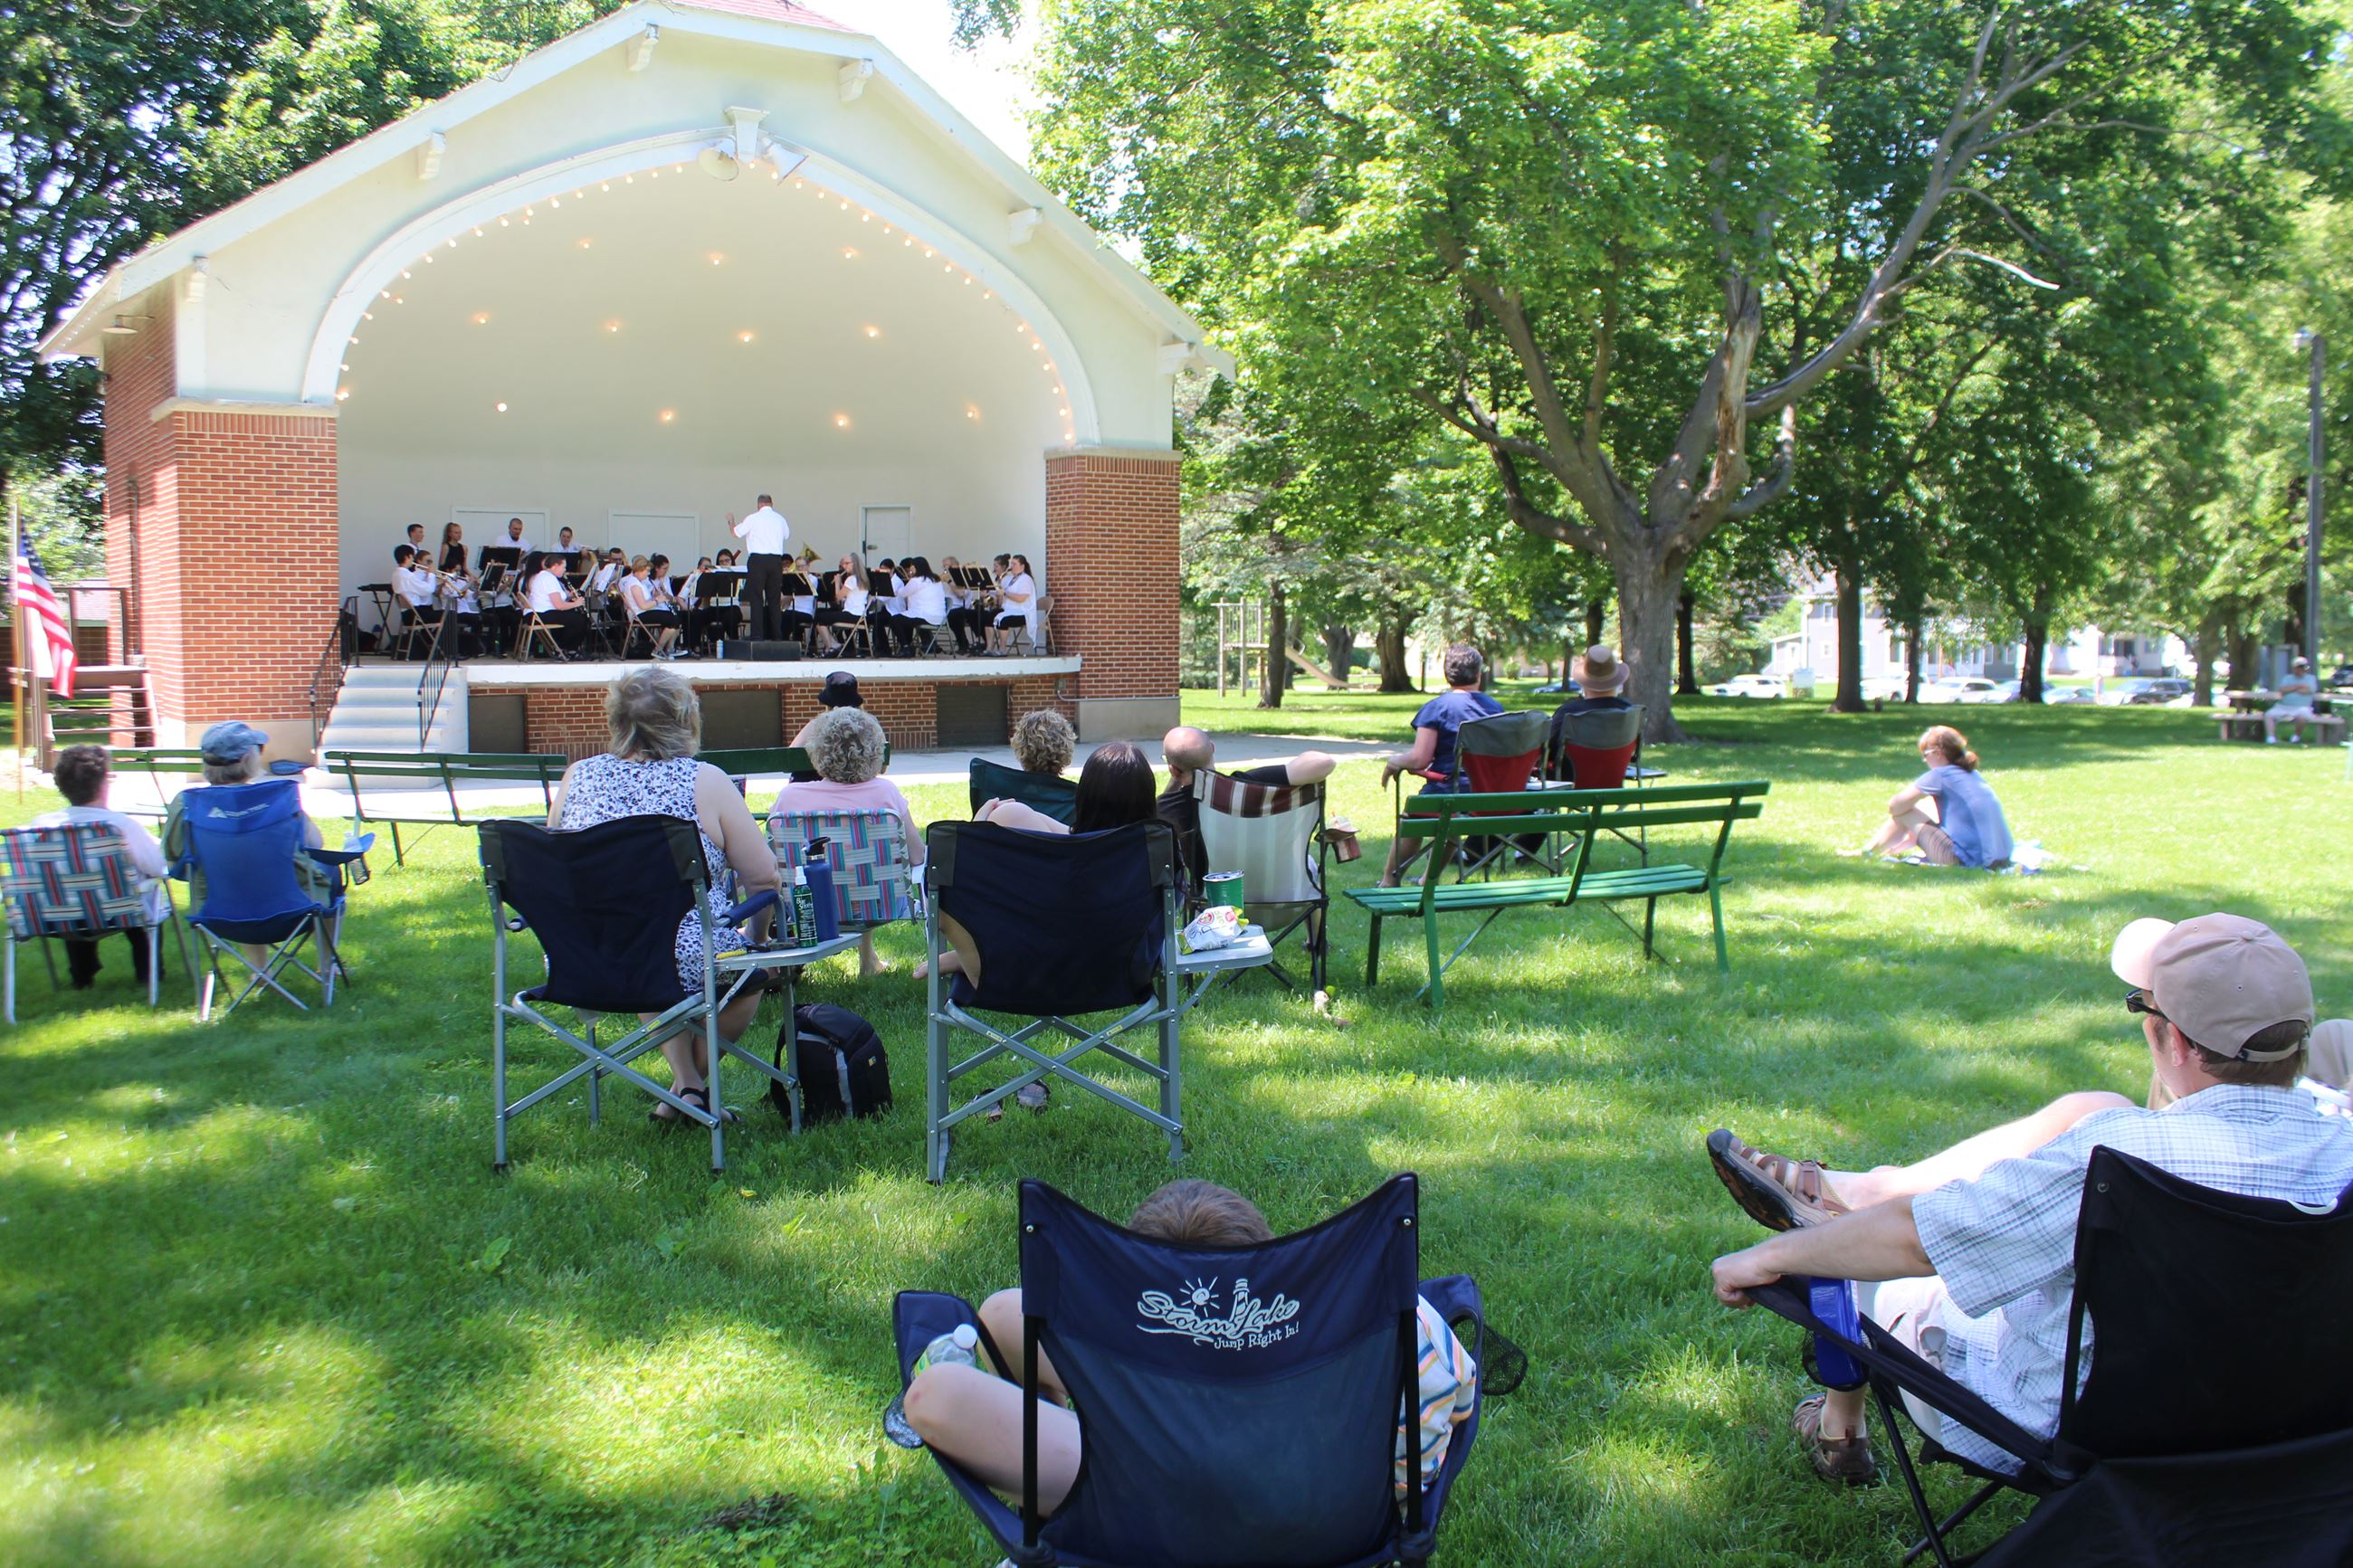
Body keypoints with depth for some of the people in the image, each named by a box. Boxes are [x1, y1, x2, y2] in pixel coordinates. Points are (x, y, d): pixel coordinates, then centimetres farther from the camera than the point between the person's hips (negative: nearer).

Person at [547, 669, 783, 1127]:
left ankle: (686, 1083, 31)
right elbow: (764, 879, -7)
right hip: (683, 963, -4)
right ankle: (689, 1081, 24)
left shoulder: (577, 776, 5)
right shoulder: (704, 781, -7)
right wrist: (755, 939, 13)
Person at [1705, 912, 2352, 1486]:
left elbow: (1914, 1237, -29)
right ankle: (1856, 1189, 25)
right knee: (2093, 1109, 9)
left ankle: (1838, 1431, 45)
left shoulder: (2124, 1152, -35)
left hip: (2051, 1435, -6)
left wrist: (1768, 1257, -15)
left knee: (1857, 1254, 16)